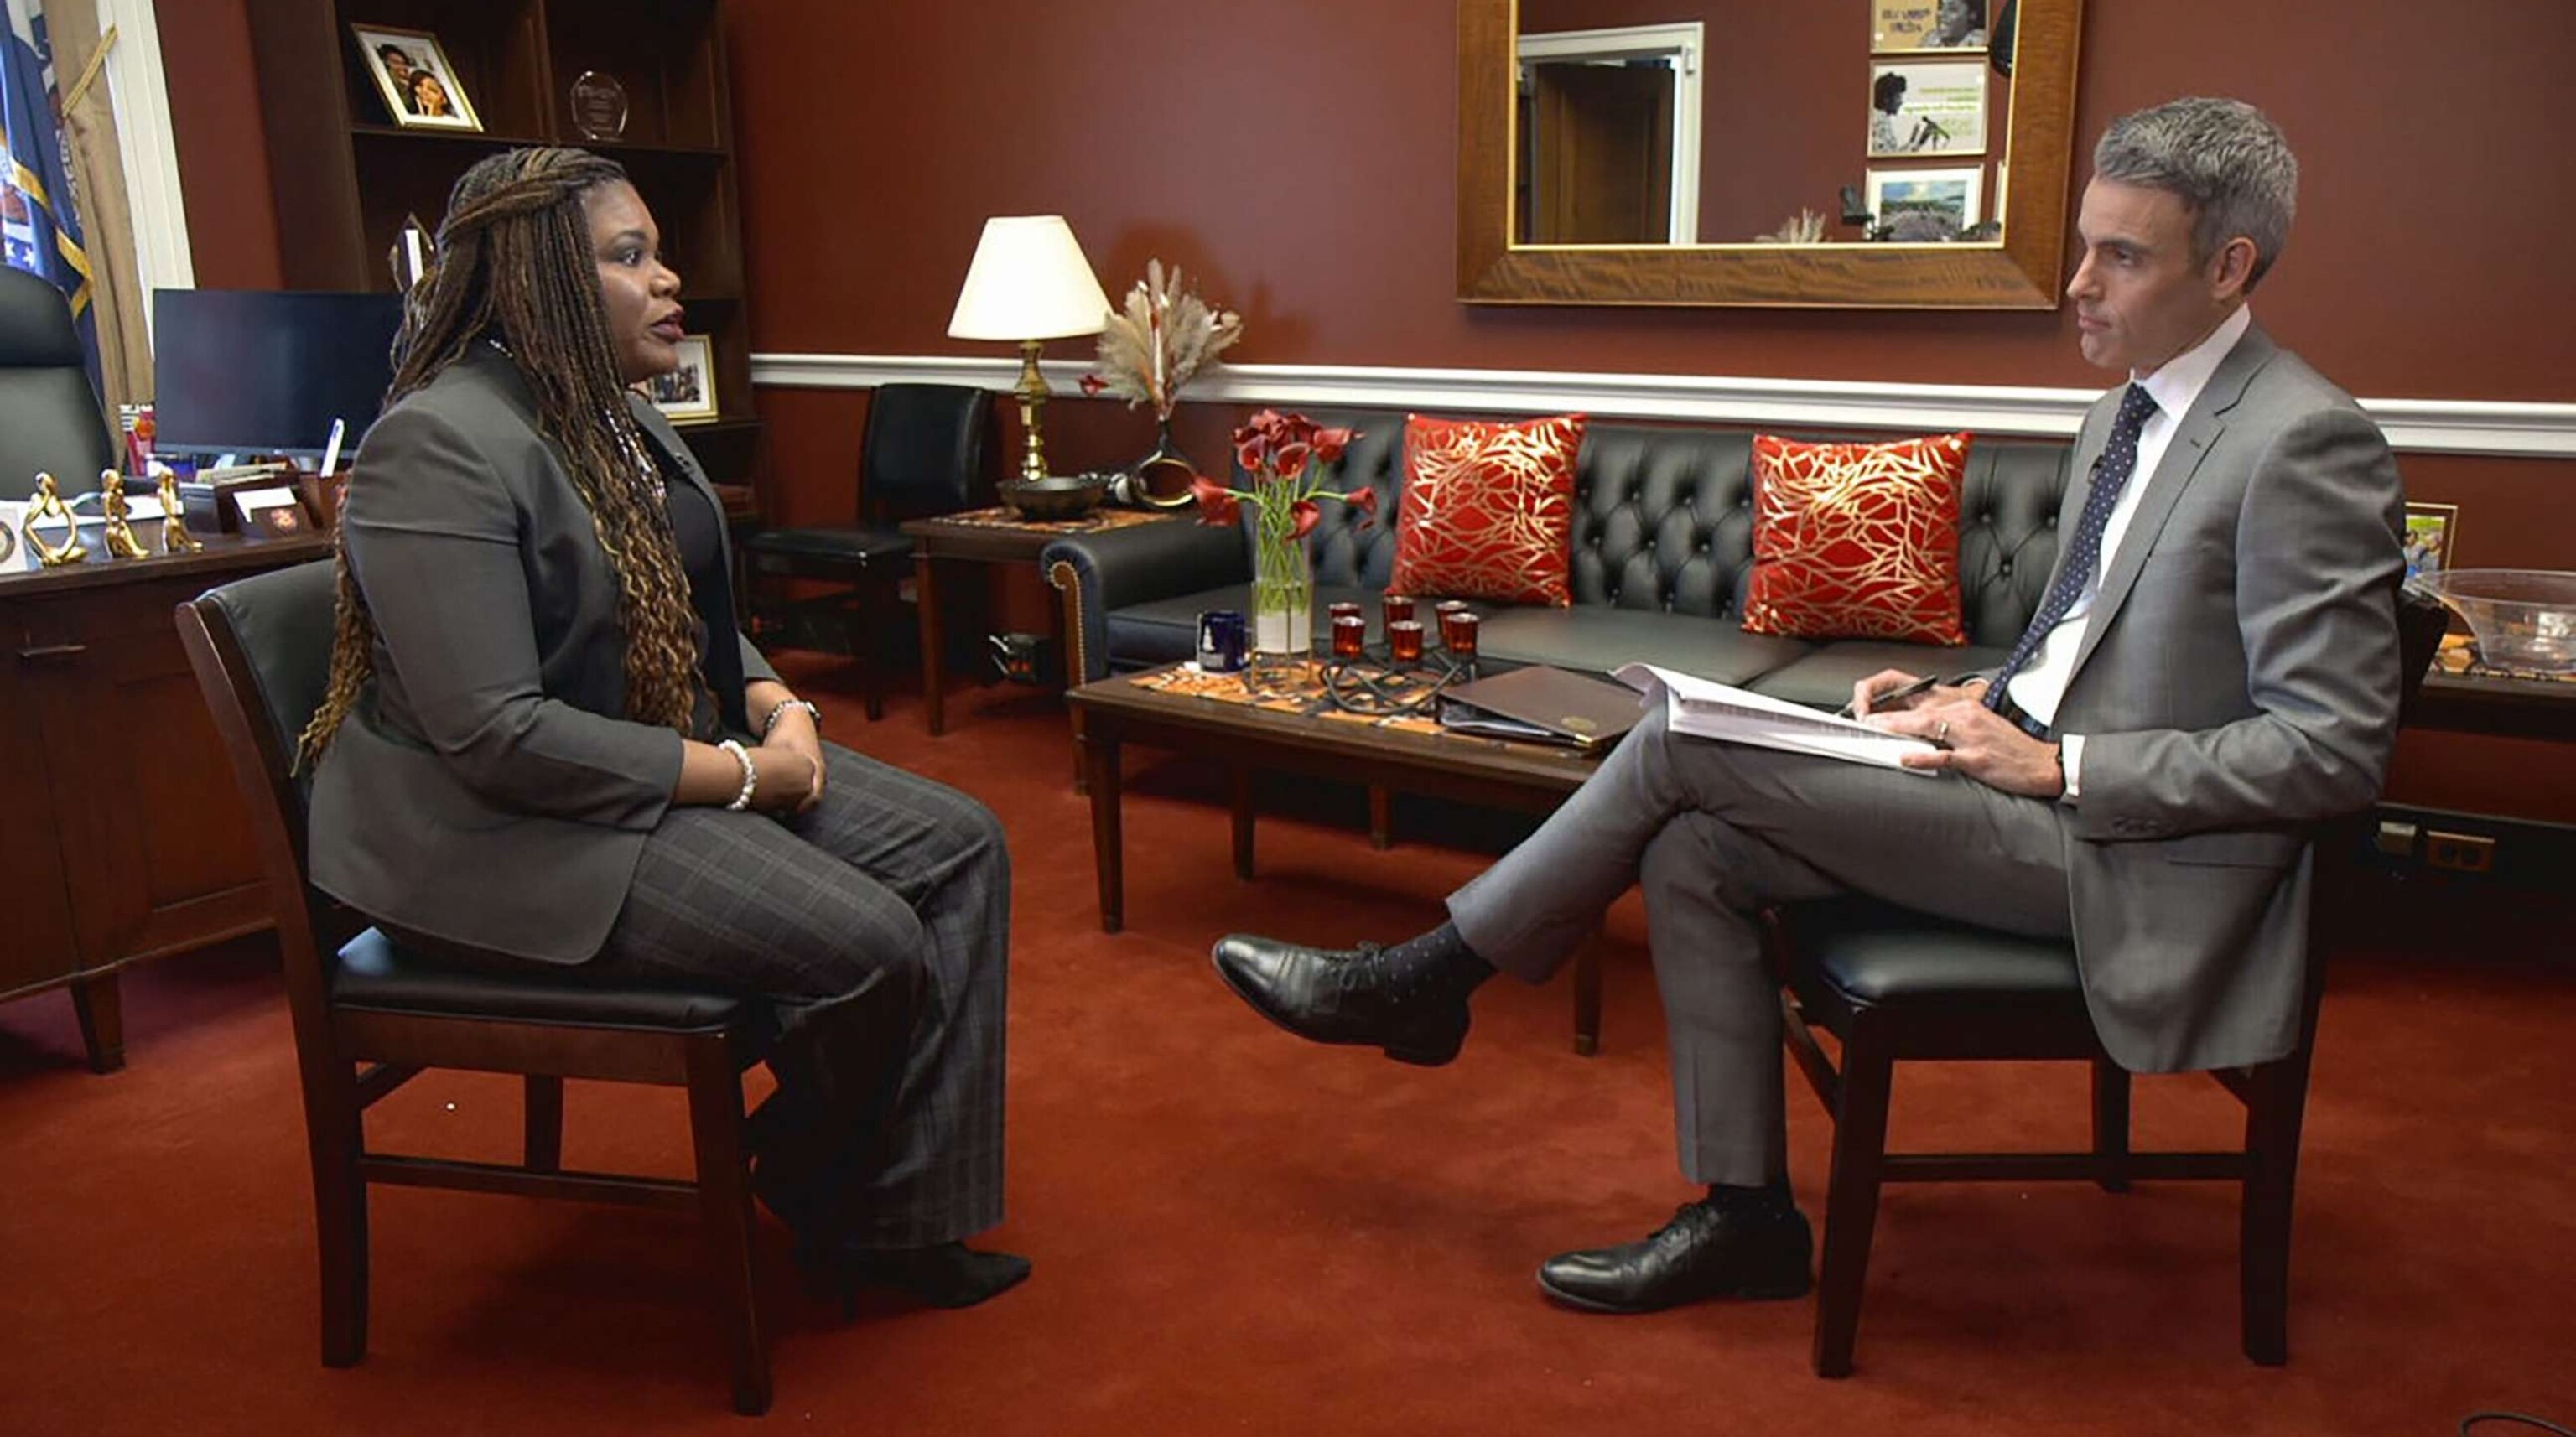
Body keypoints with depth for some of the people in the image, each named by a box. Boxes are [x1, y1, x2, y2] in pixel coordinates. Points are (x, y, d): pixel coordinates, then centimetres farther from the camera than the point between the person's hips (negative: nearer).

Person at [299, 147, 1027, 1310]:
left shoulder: (618, 415, 9)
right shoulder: (441, 448, -20)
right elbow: (498, 736, -26)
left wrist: (780, 709, -2)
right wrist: (735, 775, -21)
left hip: (687, 757, 10)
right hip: (507, 833, -10)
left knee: (958, 847, -3)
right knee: (865, 942, -23)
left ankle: (907, 1214, 0)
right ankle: (808, 1193, 9)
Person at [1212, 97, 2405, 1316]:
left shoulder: (2304, 444, -15)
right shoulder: (2121, 416, 14)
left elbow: (2334, 749, -19)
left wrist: (2056, 765, -19)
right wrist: (1962, 704, 3)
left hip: (2124, 862, -9)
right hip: (2041, 792, 9)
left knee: (1680, 748, -16)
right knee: (1692, 851, -8)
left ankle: (1427, 980, 3)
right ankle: (1746, 1217, 3)